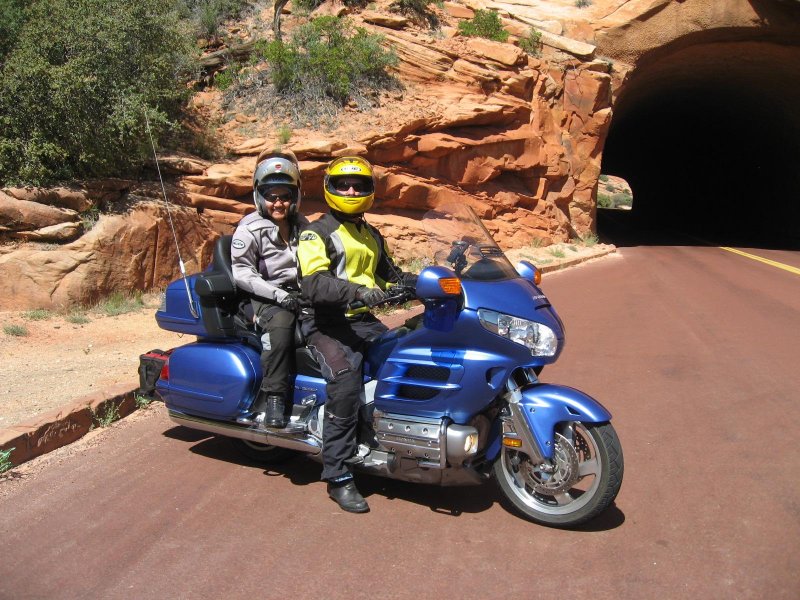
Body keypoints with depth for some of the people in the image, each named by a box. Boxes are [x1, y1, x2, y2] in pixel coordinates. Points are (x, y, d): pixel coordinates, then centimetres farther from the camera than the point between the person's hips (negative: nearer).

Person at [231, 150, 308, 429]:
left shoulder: (300, 224, 13)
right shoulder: (250, 229, -5)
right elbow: (241, 272, -11)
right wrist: (277, 294, -21)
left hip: (302, 293, 6)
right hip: (267, 298, -6)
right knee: (281, 325, -37)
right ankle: (272, 398, -30)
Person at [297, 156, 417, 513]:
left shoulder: (371, 236, 21)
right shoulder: (316, 234, -4)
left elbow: (389, 274, 31)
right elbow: (314, 283, -20)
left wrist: (422, 283, 12)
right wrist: (357, 291, -35)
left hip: (362, 320, 8)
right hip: (325, 323, -7)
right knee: (346, 381, -29)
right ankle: (338, 477, -21)